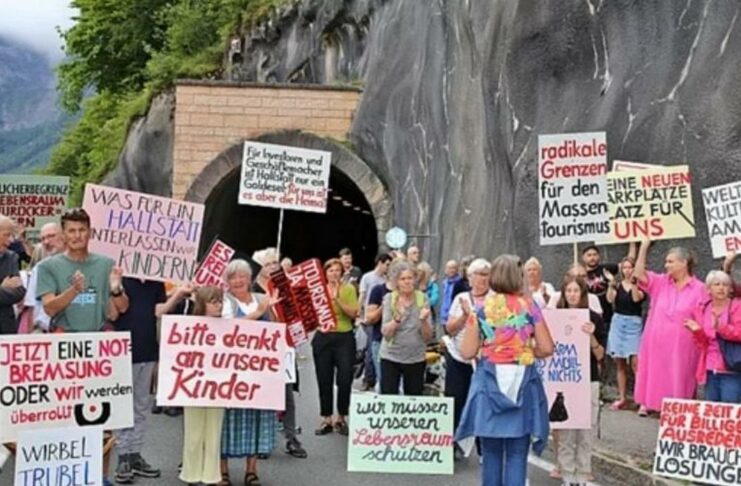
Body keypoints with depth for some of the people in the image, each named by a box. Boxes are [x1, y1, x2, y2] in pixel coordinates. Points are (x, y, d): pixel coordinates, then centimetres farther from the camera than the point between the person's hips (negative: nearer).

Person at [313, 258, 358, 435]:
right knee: (324, 380, 5)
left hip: (344, 338, -2)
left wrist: (337, 299, -17)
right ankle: (327, 419, 17)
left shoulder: (349, 289, 1)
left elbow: (353, 314, -10)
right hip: (323, 338, 2)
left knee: (345, 379, -4)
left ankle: (341, 418, 14)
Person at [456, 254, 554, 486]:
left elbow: (467, 352, -4)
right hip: (522, 383, -1)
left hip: (489, 383, 1)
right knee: (517, 455, 4)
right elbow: (546, 349, -4)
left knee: (491, 452, 13)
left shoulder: (481, 308, -2)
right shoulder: (529, 307, -3)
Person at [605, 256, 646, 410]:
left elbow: (637, 298, -18)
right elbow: (610, 299, -7)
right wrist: (611, 282, -15)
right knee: (620, 363, 7)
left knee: (635, 362, -14)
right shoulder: (618, 285, 8)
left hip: (634, 323, -3)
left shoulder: (640, 285, 1)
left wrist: (633, 282, -21)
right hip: (618, 322, 4)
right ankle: (622, 398, 14)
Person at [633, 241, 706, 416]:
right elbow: (639, 274, -6)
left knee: (679, 376, 5)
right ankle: (646, 403, 18)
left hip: (682, 345, -3)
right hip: (656, 342, 3)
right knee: (654, 372, 9)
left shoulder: (699, 288, -5)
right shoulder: (660, 282, 4)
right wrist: (643, 248, -11)